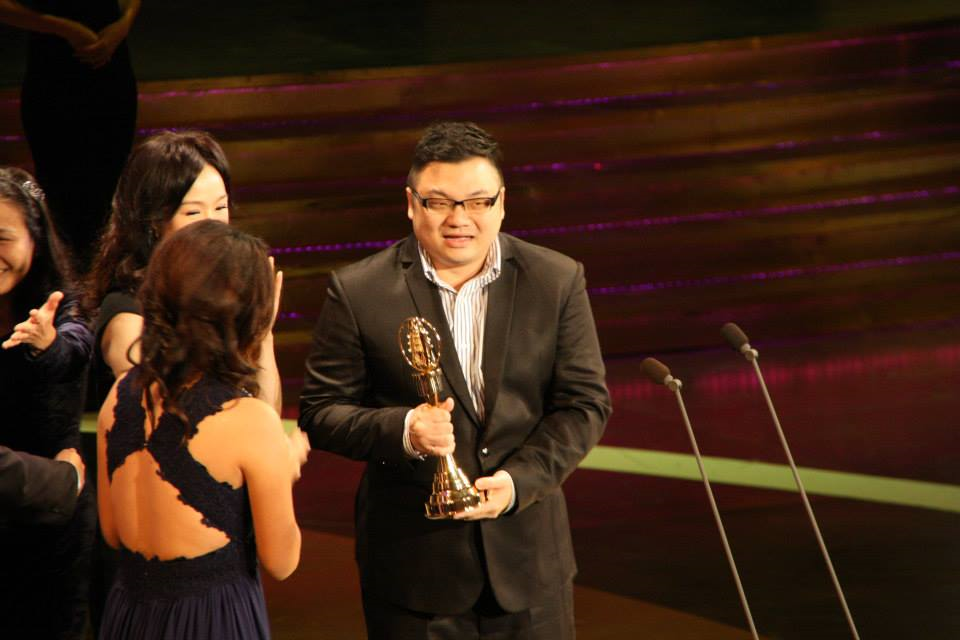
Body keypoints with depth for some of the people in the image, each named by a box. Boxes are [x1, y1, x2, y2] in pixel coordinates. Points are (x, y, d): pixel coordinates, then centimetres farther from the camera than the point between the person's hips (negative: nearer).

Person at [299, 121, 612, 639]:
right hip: (414, 563, -2)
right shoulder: (358, 293, -6)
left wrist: (520, 479, -15)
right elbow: (321, 412, -4)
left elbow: (584, 404, 0)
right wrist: (401, 431, -22)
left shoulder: (557, 281, -1)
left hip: (529, 557, 2)